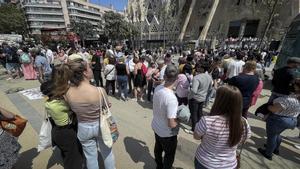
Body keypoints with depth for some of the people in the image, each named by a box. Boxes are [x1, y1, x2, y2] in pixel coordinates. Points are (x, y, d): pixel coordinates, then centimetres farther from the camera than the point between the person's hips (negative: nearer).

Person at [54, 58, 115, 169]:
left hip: (84, 128, 2)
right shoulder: (100, 91, -29)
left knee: (90, 156, 25)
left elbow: (73, 109, -1)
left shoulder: (67, 92, -20)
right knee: (107, 152, 25)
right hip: (100, 126, -2)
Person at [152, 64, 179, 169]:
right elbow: (172, 124, -30)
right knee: (169, 155, 22)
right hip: (167, 133, -7)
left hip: (156, 127, 7)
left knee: (158, 148, 31)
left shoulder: (157, 88, -13)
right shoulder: (171, 98, -35)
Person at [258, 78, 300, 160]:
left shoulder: (289, 100, -32)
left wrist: (267, 106, -9)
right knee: (277, 134, 29)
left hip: (278, 120, -8)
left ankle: (268, 154, 29)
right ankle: (276, 149, 49)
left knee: (271, 136, 12)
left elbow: (274, 109, -27)